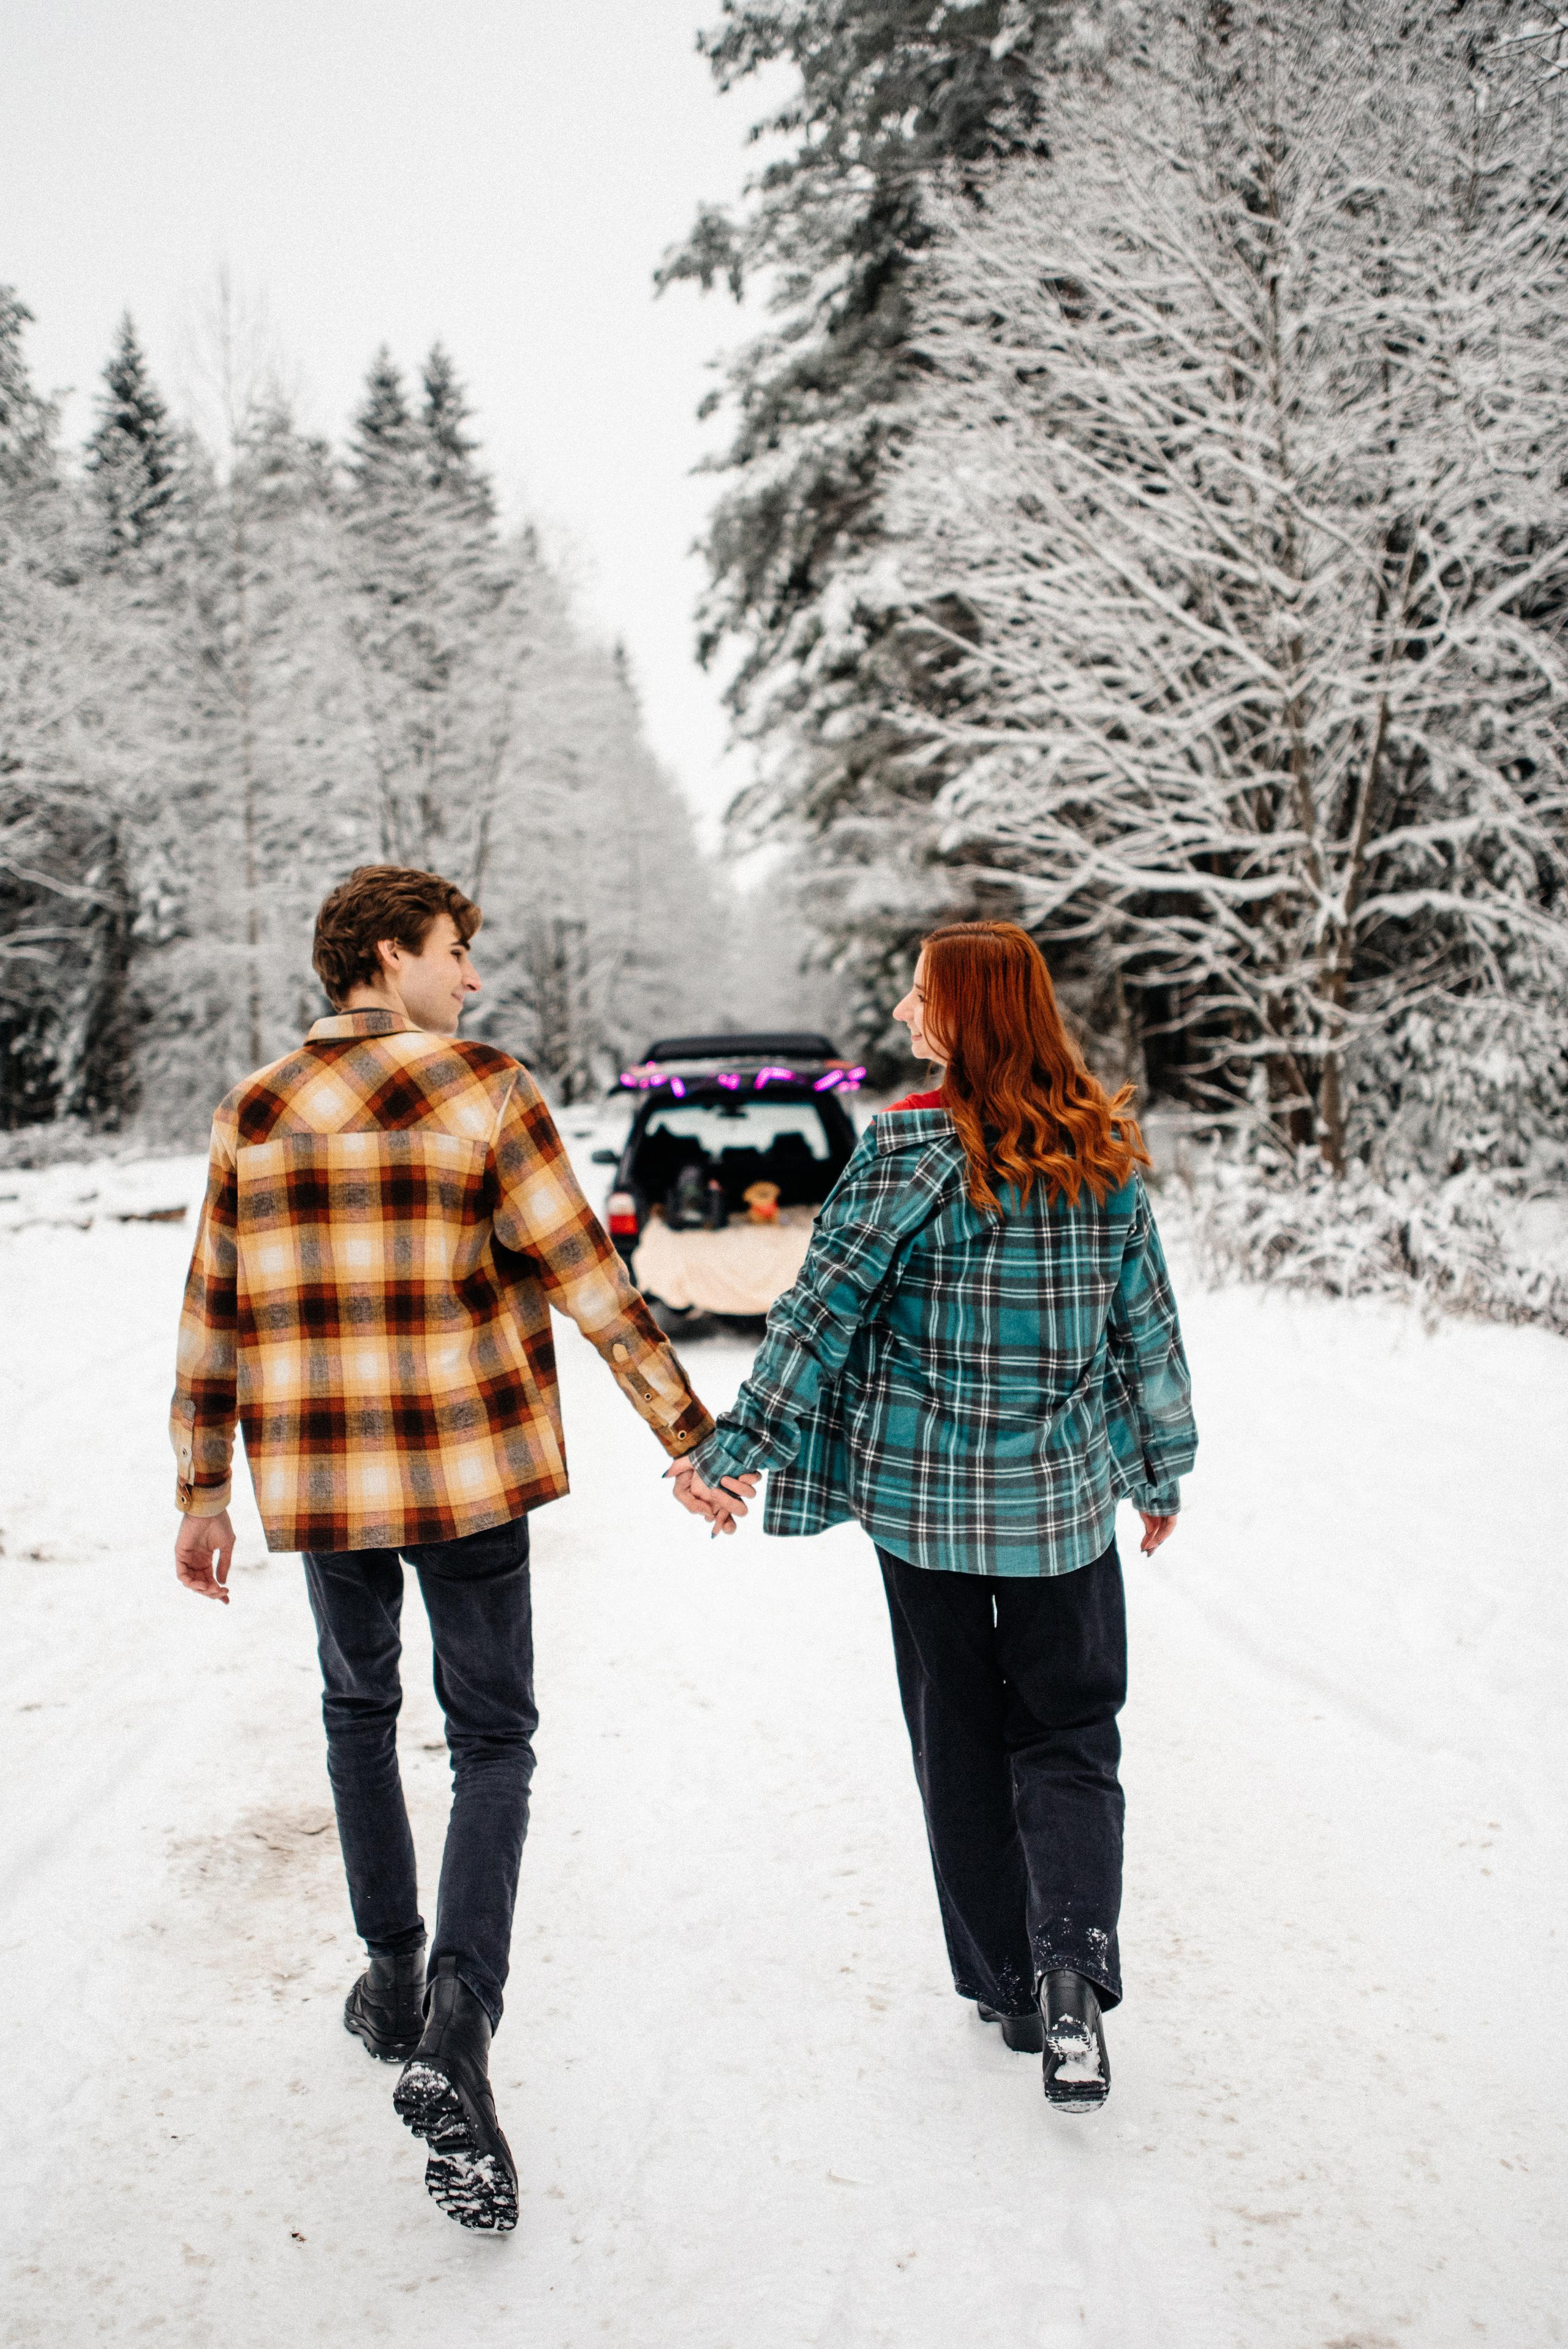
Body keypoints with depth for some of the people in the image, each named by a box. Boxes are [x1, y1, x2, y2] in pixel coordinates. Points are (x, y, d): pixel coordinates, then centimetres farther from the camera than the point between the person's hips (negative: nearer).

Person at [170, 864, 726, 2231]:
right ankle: (456, 2031, -10)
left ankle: (394, 1980, 32)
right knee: (492, 1742, 7)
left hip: (318, 1480, 3)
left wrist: (202, 1495, 16)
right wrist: (691, 1437, -3)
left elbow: (212, 1324, 7)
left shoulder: (250, 1118, 4)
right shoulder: (483, 1091, -8)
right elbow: (592, 1286, -9)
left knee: (359, 1711, 24)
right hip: (469, 1474, -3)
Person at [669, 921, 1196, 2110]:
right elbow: (1148, 1322, 6)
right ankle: (1072, 1968, -8)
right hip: (1066, 1492, 3)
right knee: (1068, 1736, 11)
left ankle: (1008, 1980, 21)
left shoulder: (914, 1148, -12)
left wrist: (736, 1449, -9)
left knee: (960, 1740, 13)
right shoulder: (1106, 1152, 0)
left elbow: (824, 1308, -14)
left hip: (924, 1490, -2)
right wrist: (1162, 1471, 17)